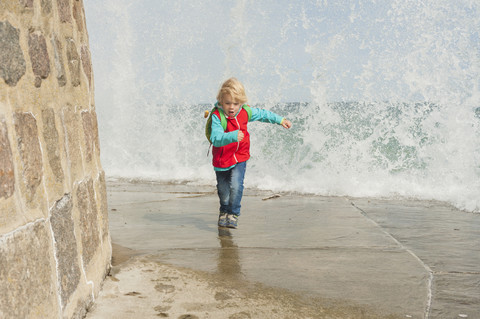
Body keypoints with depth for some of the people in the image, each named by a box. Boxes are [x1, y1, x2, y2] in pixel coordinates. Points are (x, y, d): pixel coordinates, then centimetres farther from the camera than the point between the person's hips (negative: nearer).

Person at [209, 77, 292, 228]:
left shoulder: (246, 112, -7)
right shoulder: (217, 116, -22)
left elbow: (262, 114, 13)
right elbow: (215, 138, -34)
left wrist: (280, 120, 18)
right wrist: (232, 136, -49)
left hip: (239, 157, 1)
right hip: (221, 159, -1)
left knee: (236, 185, -18)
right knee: (223, 189, 13)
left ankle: (233, 214, 1)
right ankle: (224, 211, 41)